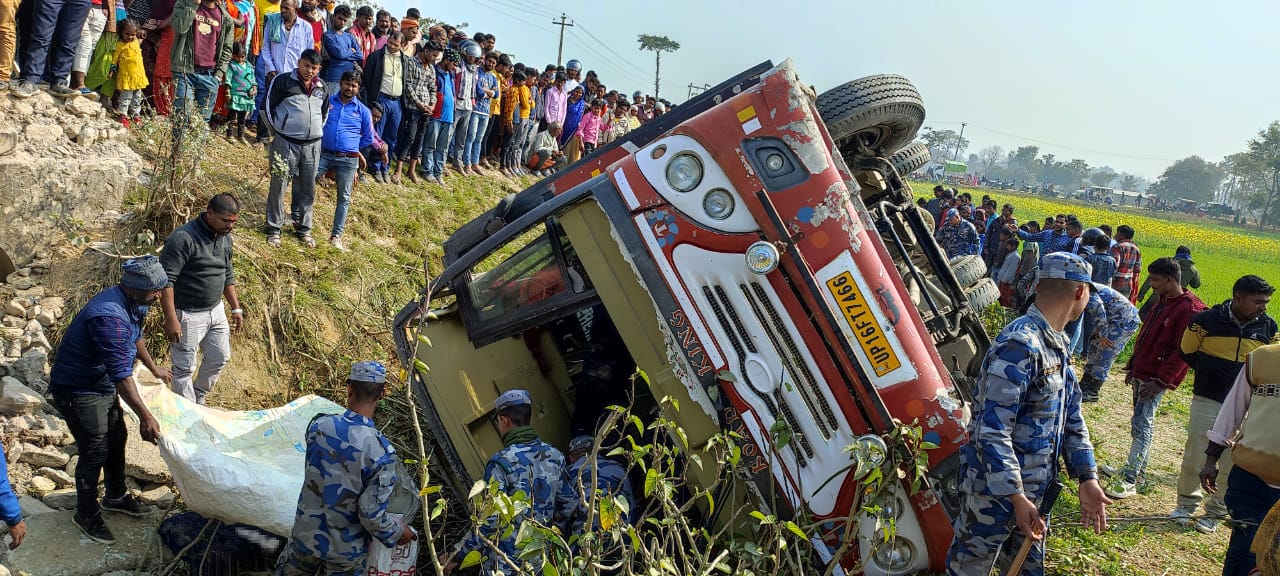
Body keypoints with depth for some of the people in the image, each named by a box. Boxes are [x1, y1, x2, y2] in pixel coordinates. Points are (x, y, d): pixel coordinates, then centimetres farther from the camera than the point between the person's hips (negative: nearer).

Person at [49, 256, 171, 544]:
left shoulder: (132, 303, -5)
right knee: (95, 452, 0)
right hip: (78, 390, -9)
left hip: (103, 384, 9)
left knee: (116, 440, 19)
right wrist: (145, 417, -33)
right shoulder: (109, 316, -36)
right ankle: (86, 514, 19)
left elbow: (135, 337, 19)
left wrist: (154, 368, 27)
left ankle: (116, 496, 38)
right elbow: (122, 375, -35)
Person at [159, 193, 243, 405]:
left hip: (216, 310, 8)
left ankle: (198, 400, 38)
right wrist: (171, 320, -28)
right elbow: (166, 281, -25)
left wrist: (236, 308, 16)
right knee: (185, 368, 3)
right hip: (188, 316, -8)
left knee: (220, 358, 17)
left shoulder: (225, 238, 4)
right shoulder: (183, 238, -22)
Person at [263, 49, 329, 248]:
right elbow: (267, 107, 0)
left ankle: (303, 228, 23)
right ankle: (274, 229, 10)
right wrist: (276, 131, 4)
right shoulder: (282, 81, -5)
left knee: (307, 189, 11)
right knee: (279, 186, 0)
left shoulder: (322, 87, 10)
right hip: (286, 143, -4)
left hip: (312, 145, 4)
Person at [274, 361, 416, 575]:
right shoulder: (381, 451, -26)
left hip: (306, 535, 3)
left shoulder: (319, 426, -15)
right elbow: (372, 515, -23)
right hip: (346, 550, -3)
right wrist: (397, 532, -2)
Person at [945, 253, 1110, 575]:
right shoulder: (1020, 345, -24)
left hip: (1037, 491, 9)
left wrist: (1088, 478, 4)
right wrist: (1016, 497, -26)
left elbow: (1071, 416, 13)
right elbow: (992, 431, -27)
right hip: (995, 492, -9)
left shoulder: (1057, 344, 8)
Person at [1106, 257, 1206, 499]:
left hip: (1156, 378, -9)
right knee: (1140, 423, 14)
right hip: (1141, 372, 9)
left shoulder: (1189, 309, -16)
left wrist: (1161, 381, -21)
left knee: (1141, 425, -11)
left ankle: (1129, 480, -10)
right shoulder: (1163, 302, 13)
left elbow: (1183, 352, -19)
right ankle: (1137, 467, 23)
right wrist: (1133, 366, 20)